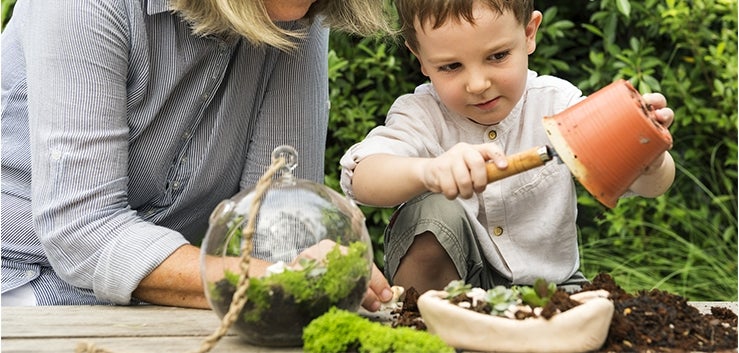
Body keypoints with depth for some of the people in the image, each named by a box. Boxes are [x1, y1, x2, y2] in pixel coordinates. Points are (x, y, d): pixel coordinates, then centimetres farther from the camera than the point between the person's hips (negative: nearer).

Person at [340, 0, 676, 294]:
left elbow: (650, 183, -17)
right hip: (449, 281, 0)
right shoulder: (422, 114, -15)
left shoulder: (557, 105, -12)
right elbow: (361, 179, -34)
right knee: (435, 210, -29)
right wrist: (427, 171, -56)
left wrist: (651, 160, -43)